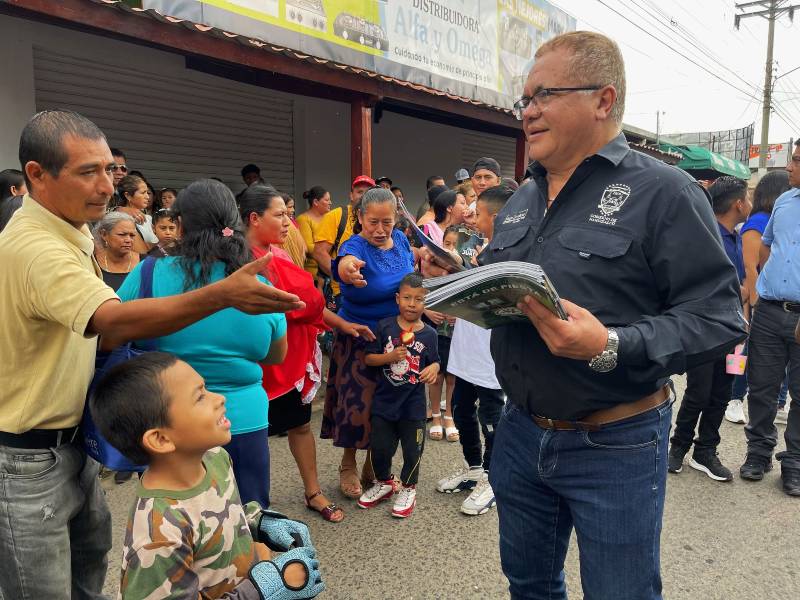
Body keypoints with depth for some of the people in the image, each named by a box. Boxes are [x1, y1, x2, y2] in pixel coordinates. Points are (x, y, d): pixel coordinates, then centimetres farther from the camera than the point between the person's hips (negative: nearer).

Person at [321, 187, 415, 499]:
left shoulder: (400, 239, -3)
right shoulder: (355, 246, -21)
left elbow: (413, 276, 14)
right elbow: (346, 262, -47)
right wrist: (347, 269, -69)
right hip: (359, 339, -5)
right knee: (358, 401, 2)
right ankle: (348, 465, 26)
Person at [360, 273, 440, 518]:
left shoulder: (429, 334, -4)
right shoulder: (384, 326, -6)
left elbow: (434, 362, 7)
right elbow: (368, 358, -3)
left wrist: (433, 369, -15)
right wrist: (390, 357, -19)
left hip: (413, 405, 0)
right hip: (383, 401, 1)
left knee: (412, 450, 10)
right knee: (380, 447, 11)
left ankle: (408, 488, 34)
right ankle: (384, 482, 38)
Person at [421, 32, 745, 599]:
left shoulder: (664, 192, -13)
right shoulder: (521, 200, 9)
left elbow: (719, 318, -17)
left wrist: (611, 347, -31)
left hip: (615, 446, -6)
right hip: (521, 432, 6)